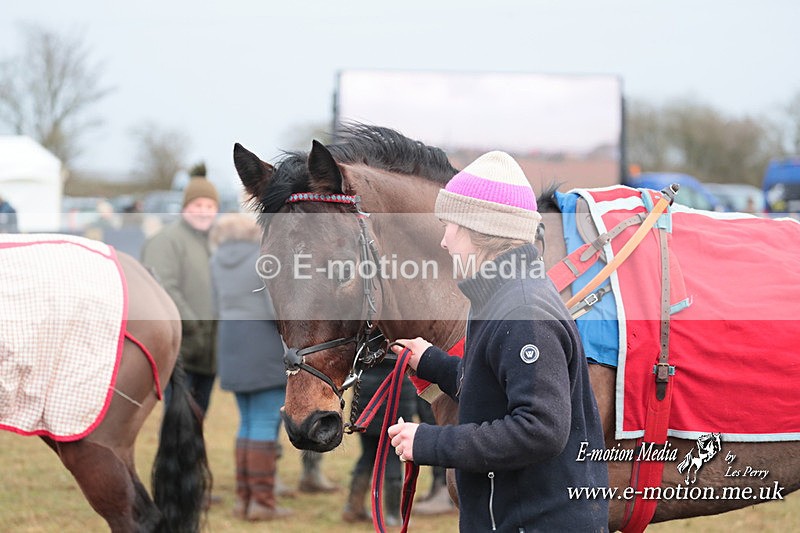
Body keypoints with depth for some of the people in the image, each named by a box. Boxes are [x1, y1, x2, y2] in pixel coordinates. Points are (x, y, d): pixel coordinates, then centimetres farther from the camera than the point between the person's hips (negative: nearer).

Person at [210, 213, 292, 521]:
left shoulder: (218, 260, 9)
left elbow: (221, 310, 14)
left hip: (232, 347, 6)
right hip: (266, 347, -6)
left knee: (249, 424, 13)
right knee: (266, 424, -4)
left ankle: (243, 499, 10)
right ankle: (262, 501, -6)